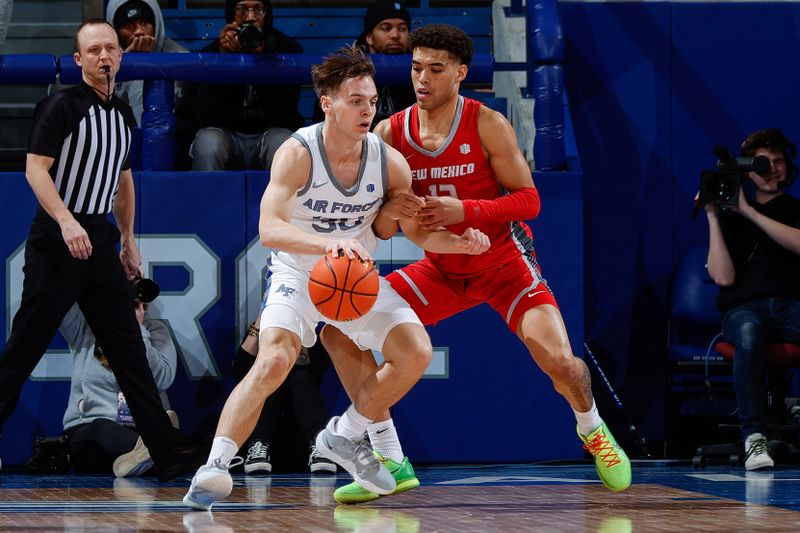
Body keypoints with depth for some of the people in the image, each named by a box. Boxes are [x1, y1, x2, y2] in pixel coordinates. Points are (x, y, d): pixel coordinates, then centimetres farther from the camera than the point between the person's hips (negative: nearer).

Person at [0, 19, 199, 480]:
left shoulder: (123, 114, 14)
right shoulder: (62, 106, -7)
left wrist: (128, 241, 22)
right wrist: (66, 221, -26)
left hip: (100, 241, 6)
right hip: (56, 243, -6)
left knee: (129, 350, 3)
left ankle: (170, 453, 1)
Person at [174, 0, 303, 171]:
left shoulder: (287, 48, -6)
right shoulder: (211, 52, -5)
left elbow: (282, 118, -15)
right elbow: (204, 118, -15)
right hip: (227, 136, 0)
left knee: (283, 141, -33)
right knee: (208, 141, -32)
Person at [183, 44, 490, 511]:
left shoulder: (390, 162, -12)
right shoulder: (298, 154, -24)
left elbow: (417, 230, 3)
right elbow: (270, 229, -36)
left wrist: (460, 242, -17)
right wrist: (327, 244, -53)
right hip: (298, 277, -4)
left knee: (416, 354, -10)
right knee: (274, 360, -27)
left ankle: (345, 436, 13)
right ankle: (215, 468, -26)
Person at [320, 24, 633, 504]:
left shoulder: (487, 126, -16)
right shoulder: (391, 133, -6)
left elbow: (528, 201, -15)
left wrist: (464, 210, -29)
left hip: (503, 260, -4)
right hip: (442, 267, 4)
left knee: (557, 359, -25)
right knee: (339, 330, -8)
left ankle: (593, 431, 13)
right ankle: (391, 462, -1)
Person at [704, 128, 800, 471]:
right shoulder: (730, 219, 18)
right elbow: (723, 276, 3)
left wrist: (750, 212, -3)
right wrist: (713, 218, 2)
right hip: (744, 307, -1)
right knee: (748, 332, -39)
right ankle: (754, 439, -44)